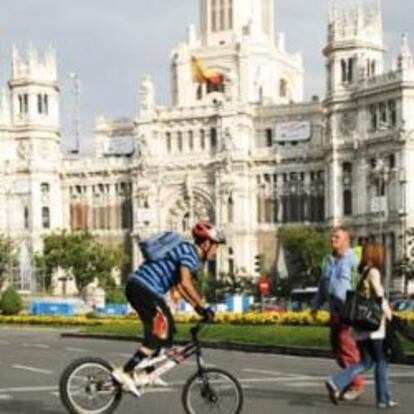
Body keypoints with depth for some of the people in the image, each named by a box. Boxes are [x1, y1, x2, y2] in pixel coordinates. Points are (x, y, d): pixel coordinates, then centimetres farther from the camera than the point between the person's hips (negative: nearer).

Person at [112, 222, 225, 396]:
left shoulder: (188, 253, 21)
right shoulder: (189, 253, -11)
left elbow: (180, 285, 26)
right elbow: (186, 283, -25)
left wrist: (197, 307, 18)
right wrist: (203, 307, -20)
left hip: (137, 286, 10)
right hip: (144, 289, -10)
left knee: (166, 329, 18)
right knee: (160, 334, -10)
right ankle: (125, 372, -13)